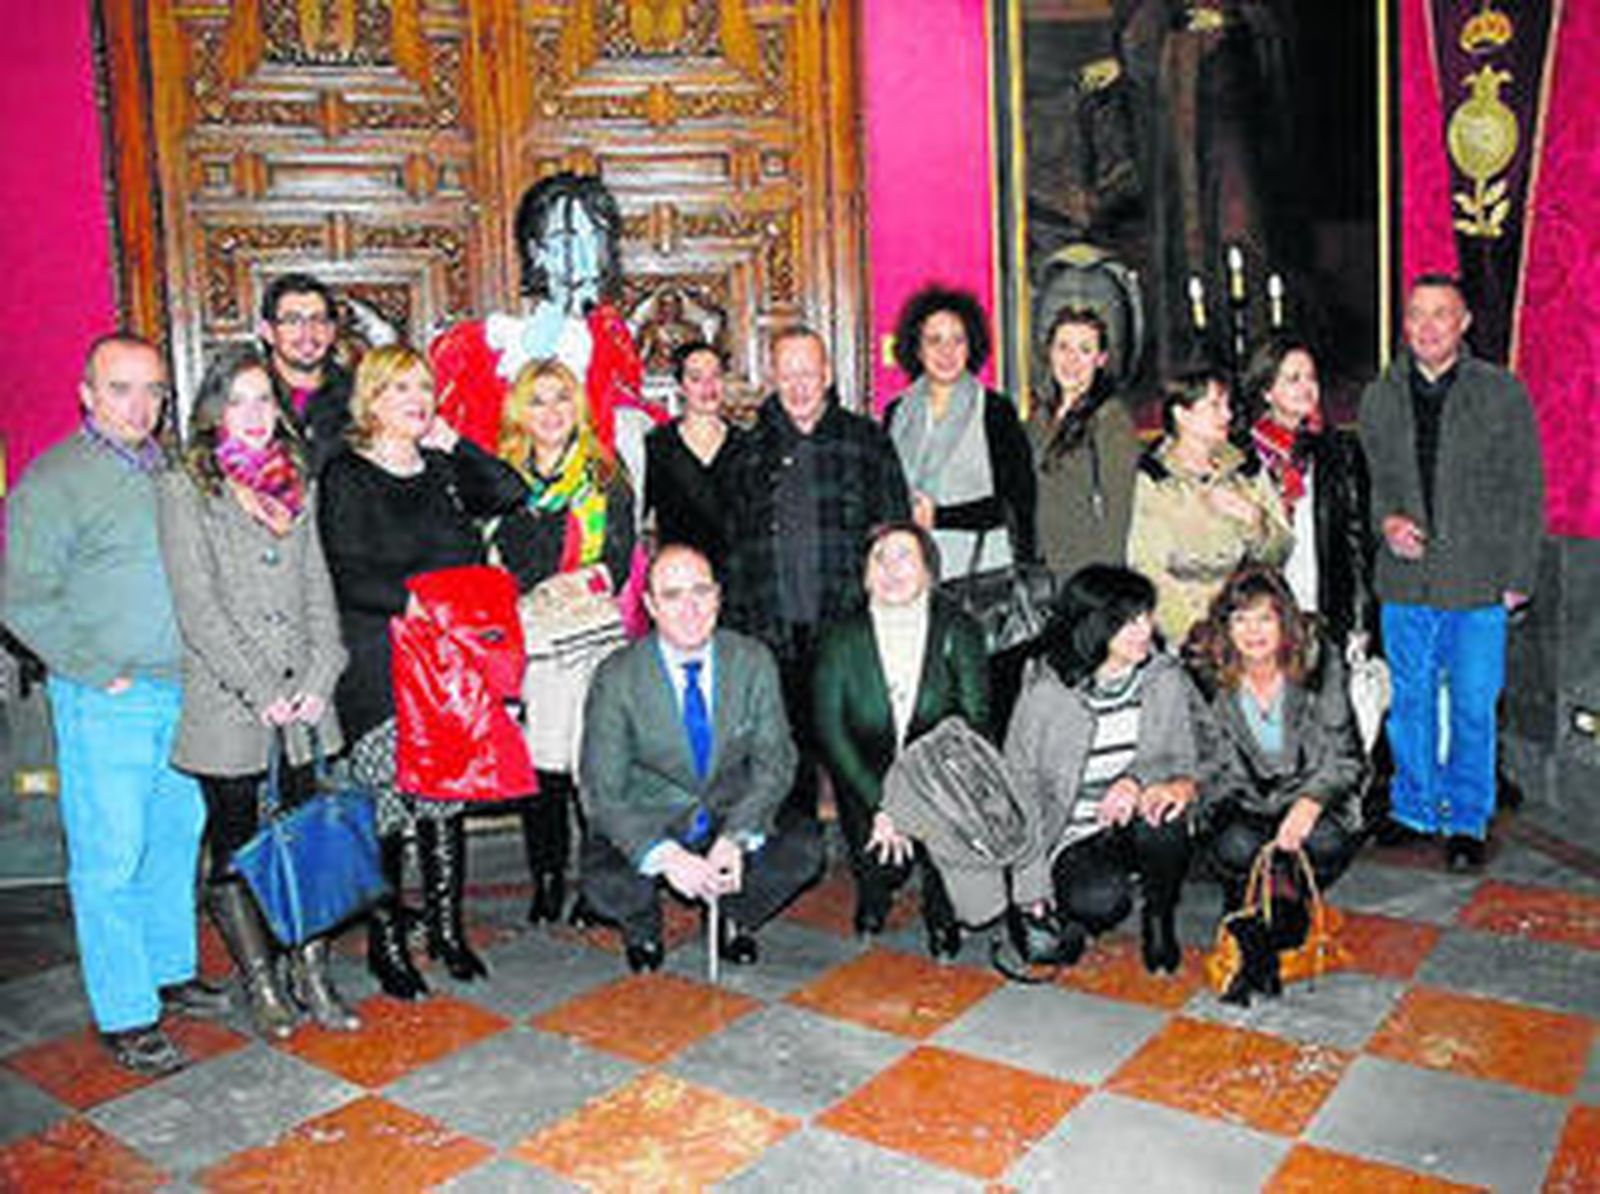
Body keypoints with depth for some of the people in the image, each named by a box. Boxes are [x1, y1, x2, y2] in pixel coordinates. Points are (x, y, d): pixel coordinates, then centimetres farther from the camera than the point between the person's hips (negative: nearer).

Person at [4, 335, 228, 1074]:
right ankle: (125, 1018, 11)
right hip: (106, 704, -6)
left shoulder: (171, 472, 12)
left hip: (184, 694, 6)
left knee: (176, 839, 16)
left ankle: (170, 975, 31)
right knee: (110, 860, 0)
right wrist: (102, 673, -12)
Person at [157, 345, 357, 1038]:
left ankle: (313, 981, 18)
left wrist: (318, 678, -2)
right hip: (225, 705, -4)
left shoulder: (295, 484, 13)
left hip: (302, 702, 4)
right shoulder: (184, 489, -2)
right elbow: (196, 604, -9)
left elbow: (318, 588, 10)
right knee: (234, 846, 6)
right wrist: (261, 690, -13)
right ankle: (262, 988, 19)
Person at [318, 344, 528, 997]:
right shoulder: (346, 476, -2)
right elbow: (349, 578, -11)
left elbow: (512, 494, -1)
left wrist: (454, 445, 0)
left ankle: (447, 928, 20)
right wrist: (417, 600, -21)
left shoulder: (443, 469, 14)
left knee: (446, 795, 8)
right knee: (384, 803, -2)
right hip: (378, 667, -5)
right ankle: (385, 940, 12)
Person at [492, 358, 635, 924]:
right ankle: (546, 880, 14)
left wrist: (594, 583, -14)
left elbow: (620, 557, 5)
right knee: (539, 761, 0)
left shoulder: (606, 475, 9)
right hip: (527, 640, 1)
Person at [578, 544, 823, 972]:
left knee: (803, 847, -25)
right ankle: (643, 928, 8)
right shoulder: (616, 678, -15)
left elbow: (775, 762, -6)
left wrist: (736, 838, -23)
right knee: (608, 885, -31)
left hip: (733, 820, 2)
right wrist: (664, 856, -32)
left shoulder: (753, 661, -8)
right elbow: (603, 792, -16)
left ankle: (734, 920, 8)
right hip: (648, 827, -2)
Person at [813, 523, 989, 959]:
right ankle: (873, 899, 19)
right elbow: (830, 731, -6)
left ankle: (942, 918, 5)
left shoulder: (958, 632, -3)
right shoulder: (842, 640, -2)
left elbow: (975, 722, -9)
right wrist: (881, 804, -19)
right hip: (866, 784, 1)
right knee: (877, 856, -19)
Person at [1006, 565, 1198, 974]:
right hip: (1071, 837, -3)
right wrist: (1031, 887, -12)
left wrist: (1137, 781, -25)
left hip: (1139, 829, 3)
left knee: (1163, 814, -32)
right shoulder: (1046, 694, -13)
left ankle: (1159, 919, -3)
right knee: (1102, 900, -33)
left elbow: (1183, 762, -1)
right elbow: (1019, 789, -7)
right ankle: (1065, 915, 6)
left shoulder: (1166, 678, -4)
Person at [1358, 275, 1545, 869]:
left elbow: (1527, 490, 2)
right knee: (1409, 701, 12)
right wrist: (1386, 520, -6)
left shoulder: (1502, 393, 0)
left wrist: (1518, 577, -3)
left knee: (1473, 707, 5)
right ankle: (1413, 809, 28)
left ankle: (1467, 821, 21)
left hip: (1478, 583, -2)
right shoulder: (1380, 397, 8)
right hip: (1403, 580, 2)